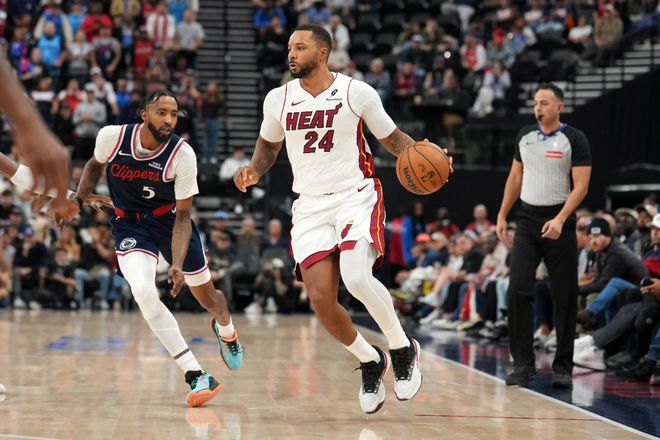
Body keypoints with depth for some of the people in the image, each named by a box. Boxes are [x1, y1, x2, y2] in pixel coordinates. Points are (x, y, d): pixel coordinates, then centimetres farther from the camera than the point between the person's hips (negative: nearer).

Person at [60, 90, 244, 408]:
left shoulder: (182, 154, -21)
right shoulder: (112, 137, -18)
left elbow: (183, 215, -16)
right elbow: (95, 164, 8)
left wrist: (178, 265, -25)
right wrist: (79, 197, -7)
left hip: (169, 219, 0)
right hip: (129, 224, 0)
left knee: (207, 296, 11)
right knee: (144, 292, -27)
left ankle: (226, 330, 53)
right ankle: (196, 376, -22)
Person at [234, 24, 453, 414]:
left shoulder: (357, 92, -5)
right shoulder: (278, 99, 4)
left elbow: (392, 138, 6)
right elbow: (269, 145, 21)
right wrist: (255, 170, 0)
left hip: (356, 196, -4)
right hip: (311, 205, 4)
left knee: (356, 277, -28)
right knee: (321, 298, -9)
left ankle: (403, 349, -3)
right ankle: (370, 362, 18)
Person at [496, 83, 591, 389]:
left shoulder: (574, 139, -6)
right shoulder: (524, 136, 9)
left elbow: (581, 186, -11)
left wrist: (559, 220, -23)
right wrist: (502, 215, 11)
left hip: (559, 223, -4)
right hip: (527, 220, 4)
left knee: (564, 296, 1)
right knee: (518, 290, -7)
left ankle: (563, 367, 9)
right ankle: (523, 364, 0)